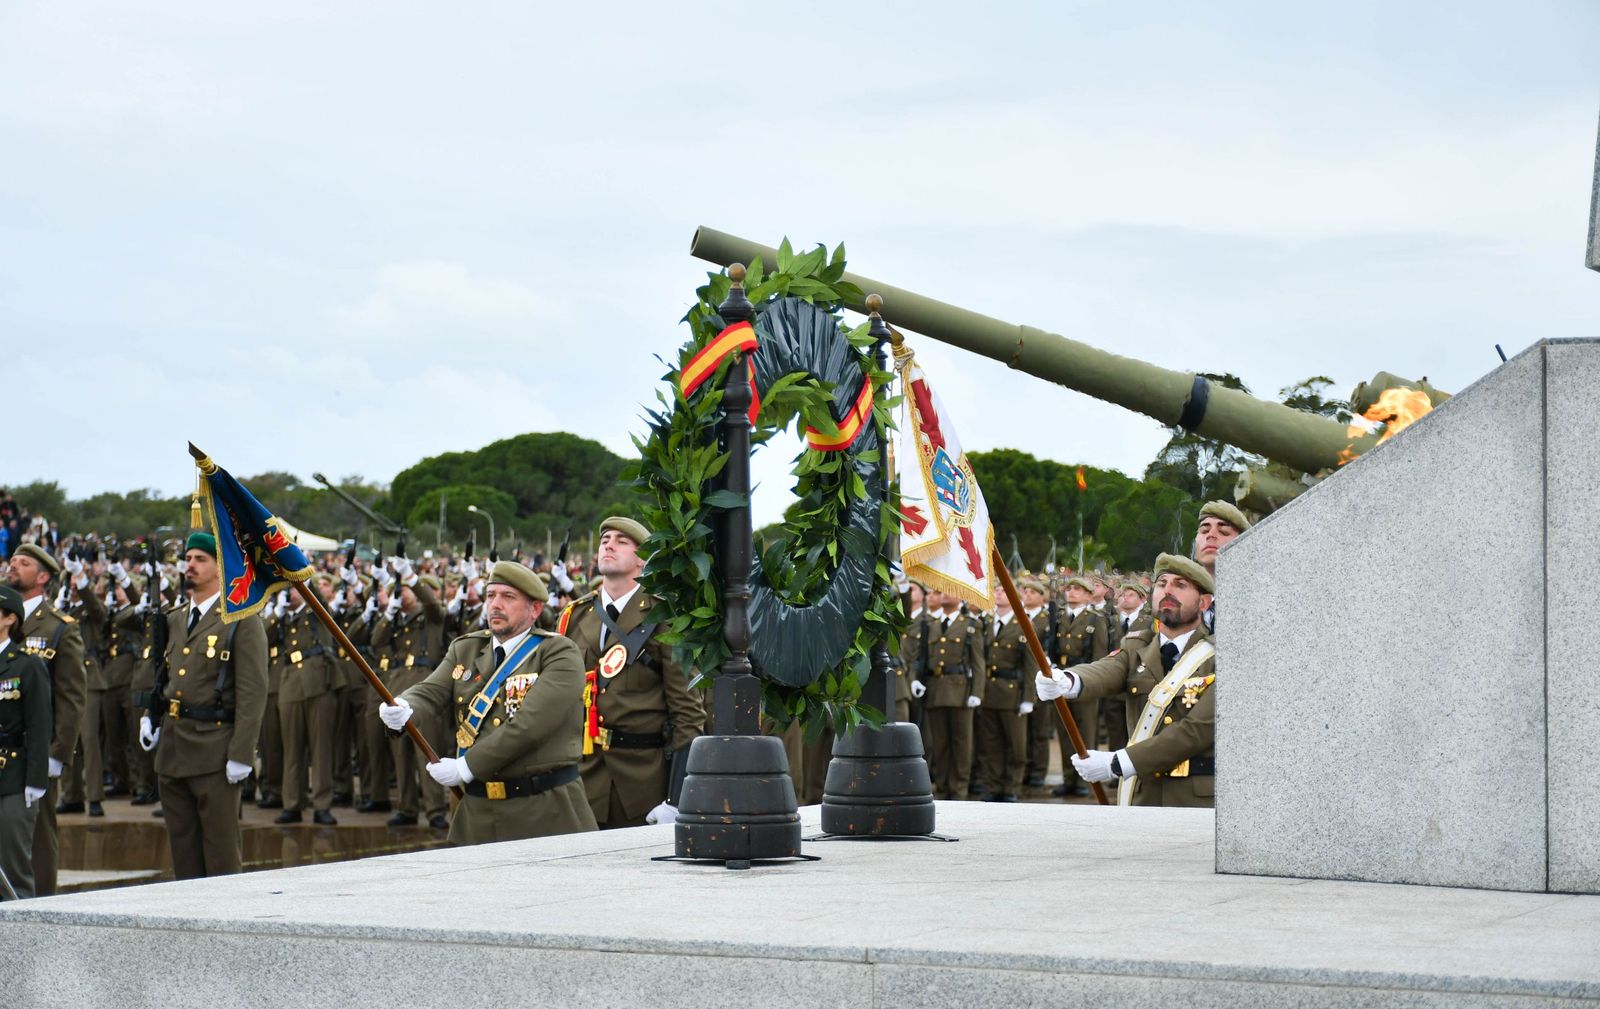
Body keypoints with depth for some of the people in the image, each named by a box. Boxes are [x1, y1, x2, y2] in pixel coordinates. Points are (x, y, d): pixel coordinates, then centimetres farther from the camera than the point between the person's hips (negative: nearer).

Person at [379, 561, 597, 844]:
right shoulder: (464, 650, 16)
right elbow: (430, 693, 5)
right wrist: (402, 710, -20)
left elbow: (530, 724, -16)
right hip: (476, 812, 4)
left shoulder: (559, 653, -5)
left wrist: (466, 767, -16)